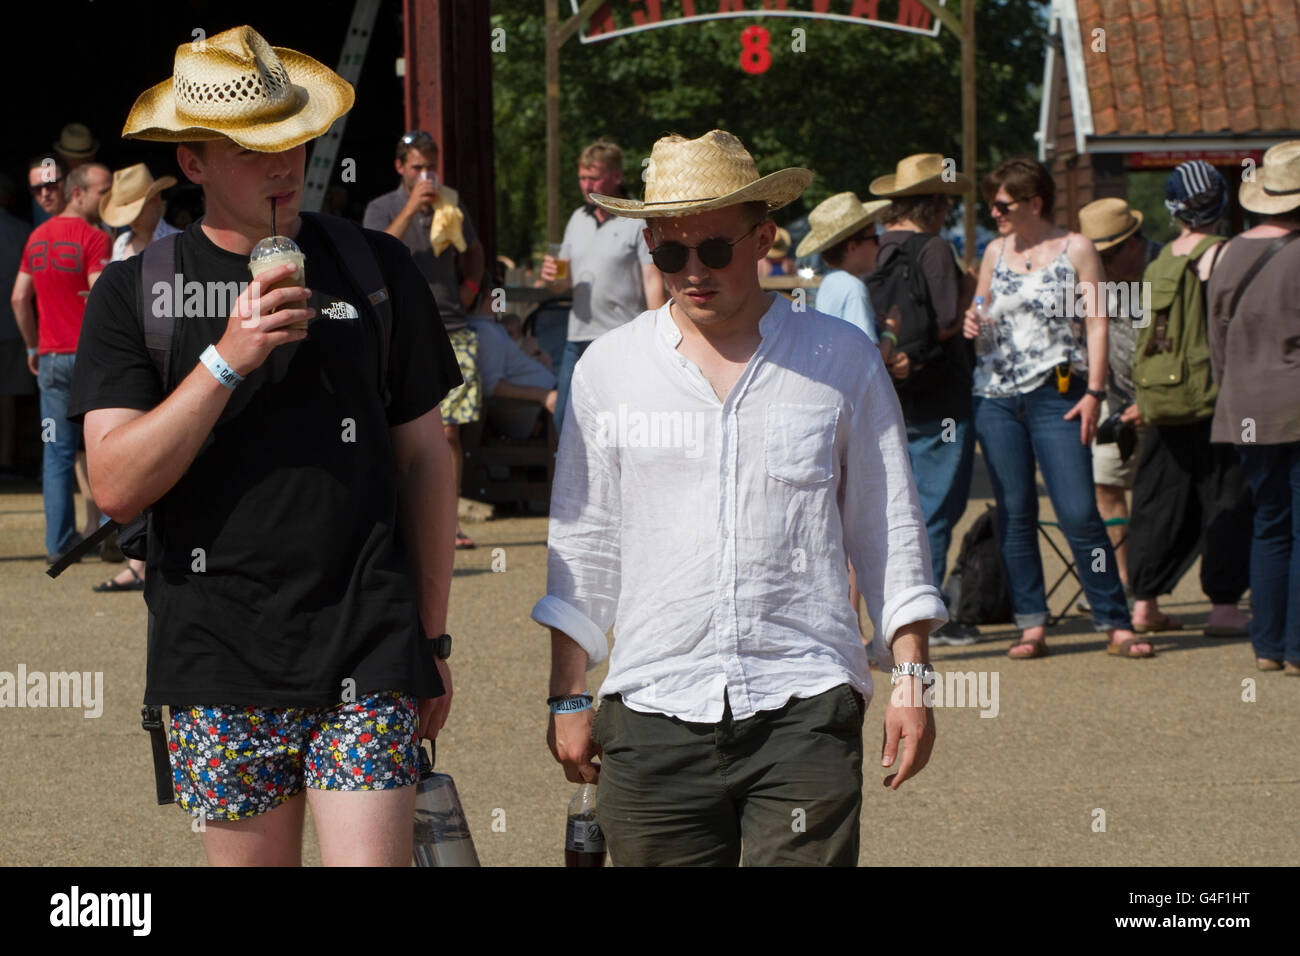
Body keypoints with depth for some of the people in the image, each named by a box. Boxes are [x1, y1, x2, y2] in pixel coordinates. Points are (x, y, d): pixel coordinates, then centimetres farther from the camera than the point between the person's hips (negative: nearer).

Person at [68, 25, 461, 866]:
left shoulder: (377, 269, 7)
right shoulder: (133, 293, 3)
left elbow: (424, 457, 12)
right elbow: (118, 487, -6)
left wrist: (433, 637, 11)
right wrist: (226, 360, -16)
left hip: (368, 651, 0)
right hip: (222, 665, 0)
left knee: (371, 856, -11)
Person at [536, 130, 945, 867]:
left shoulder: (844, 362, 8)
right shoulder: (609, 369, 11)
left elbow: (890, 532, 12)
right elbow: (582, 545, 14)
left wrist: (912, 678, 6)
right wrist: (568, 696, 11)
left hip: (806, 704, -1)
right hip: (653, 712, 2)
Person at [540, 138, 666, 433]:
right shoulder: (578, 220, 16)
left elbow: (653, 283, -9)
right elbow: (564, 283, 20)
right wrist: (552, 278, -5)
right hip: (578, 338, 7)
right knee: (565, 419, 7)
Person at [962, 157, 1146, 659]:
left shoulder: (1076, 249, 2)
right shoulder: (995, 252, 13)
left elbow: (1097, 322, -1)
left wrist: (1094, 392, -9)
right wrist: (970, 323, -2)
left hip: (1057, 396, -4)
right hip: (995, 397, 4)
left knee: (1079, 512, -9)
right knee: (1014, 513, 3)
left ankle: (1117, 624, -3)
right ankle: (1031, 625, 8)